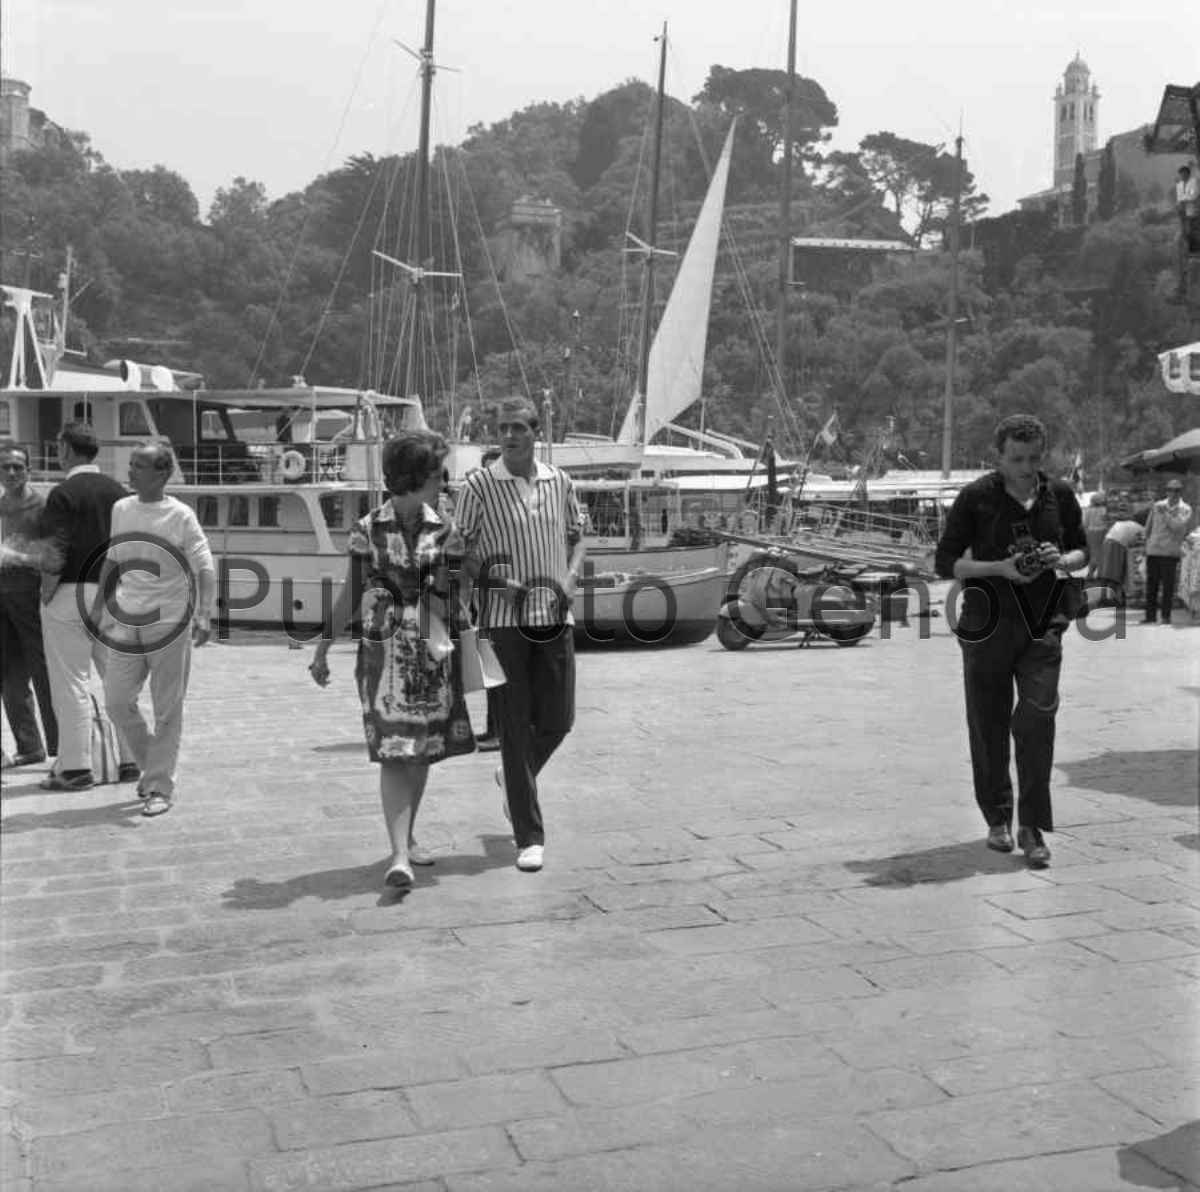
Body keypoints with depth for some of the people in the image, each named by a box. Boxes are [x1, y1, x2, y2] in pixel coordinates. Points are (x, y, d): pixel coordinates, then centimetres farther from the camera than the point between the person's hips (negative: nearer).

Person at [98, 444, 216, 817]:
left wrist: (204, 615, -23)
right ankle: (151, 765, 25)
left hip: (169, 622, -5)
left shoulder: (180, 516, -8)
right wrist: (101, 605, 17)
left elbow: (205, 568, -10)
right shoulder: (120, 509, 7)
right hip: (126, 621, 5)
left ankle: (160, 788, 11)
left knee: (167, 711, 1)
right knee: (117, 701, 2)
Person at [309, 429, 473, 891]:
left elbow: (446, 594, 6)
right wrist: (323, 646, 4)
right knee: (393, 752, -10)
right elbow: (349, 595, 4)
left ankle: (406, 839, 29)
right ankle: (400, 856, -13)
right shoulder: (368, 529, -2)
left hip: (432, 653, 3)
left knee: (422, 750, 10)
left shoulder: (441, 529, 5)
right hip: (383, 650, -3)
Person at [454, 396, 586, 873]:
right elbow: (461, 552, 0)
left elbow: (576, 537, 19)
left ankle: (513, 779, 40)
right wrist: (493, 581, -16)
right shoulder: (478, 486, -2)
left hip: (555, 617, 4)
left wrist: (570, 578, 1)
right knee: (515, 727, -1)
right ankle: (529, 837, 6)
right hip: (504, 620, -4)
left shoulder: (560, 483, 8)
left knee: (558, 720, 7)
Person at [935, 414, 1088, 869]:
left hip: (1043, 625, 1)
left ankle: (1031, 827, -3)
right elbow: (946, 562, -3)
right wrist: (1000, 568, -18)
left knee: (1038, 718, -11)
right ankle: (997, 819, 24)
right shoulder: (976, 497, -4)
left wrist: (1062, 560, -7)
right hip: (987, 624, -1)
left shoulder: (1060, 494, 5)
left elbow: (1081, 550, 17)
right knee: (989, 726, 6)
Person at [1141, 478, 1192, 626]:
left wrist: (1165, 514, -12)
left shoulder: (1185, 510, 2)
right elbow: (1148, 527, 17)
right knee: (1151, 584, 3)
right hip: (1153, 551, 2)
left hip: (1170, 552, -2)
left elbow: (1178, 528, -11)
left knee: (1168, 585, -4)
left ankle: (1166, 616, 3)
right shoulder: (1157, 506, 9)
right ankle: (1150, 615, 9)